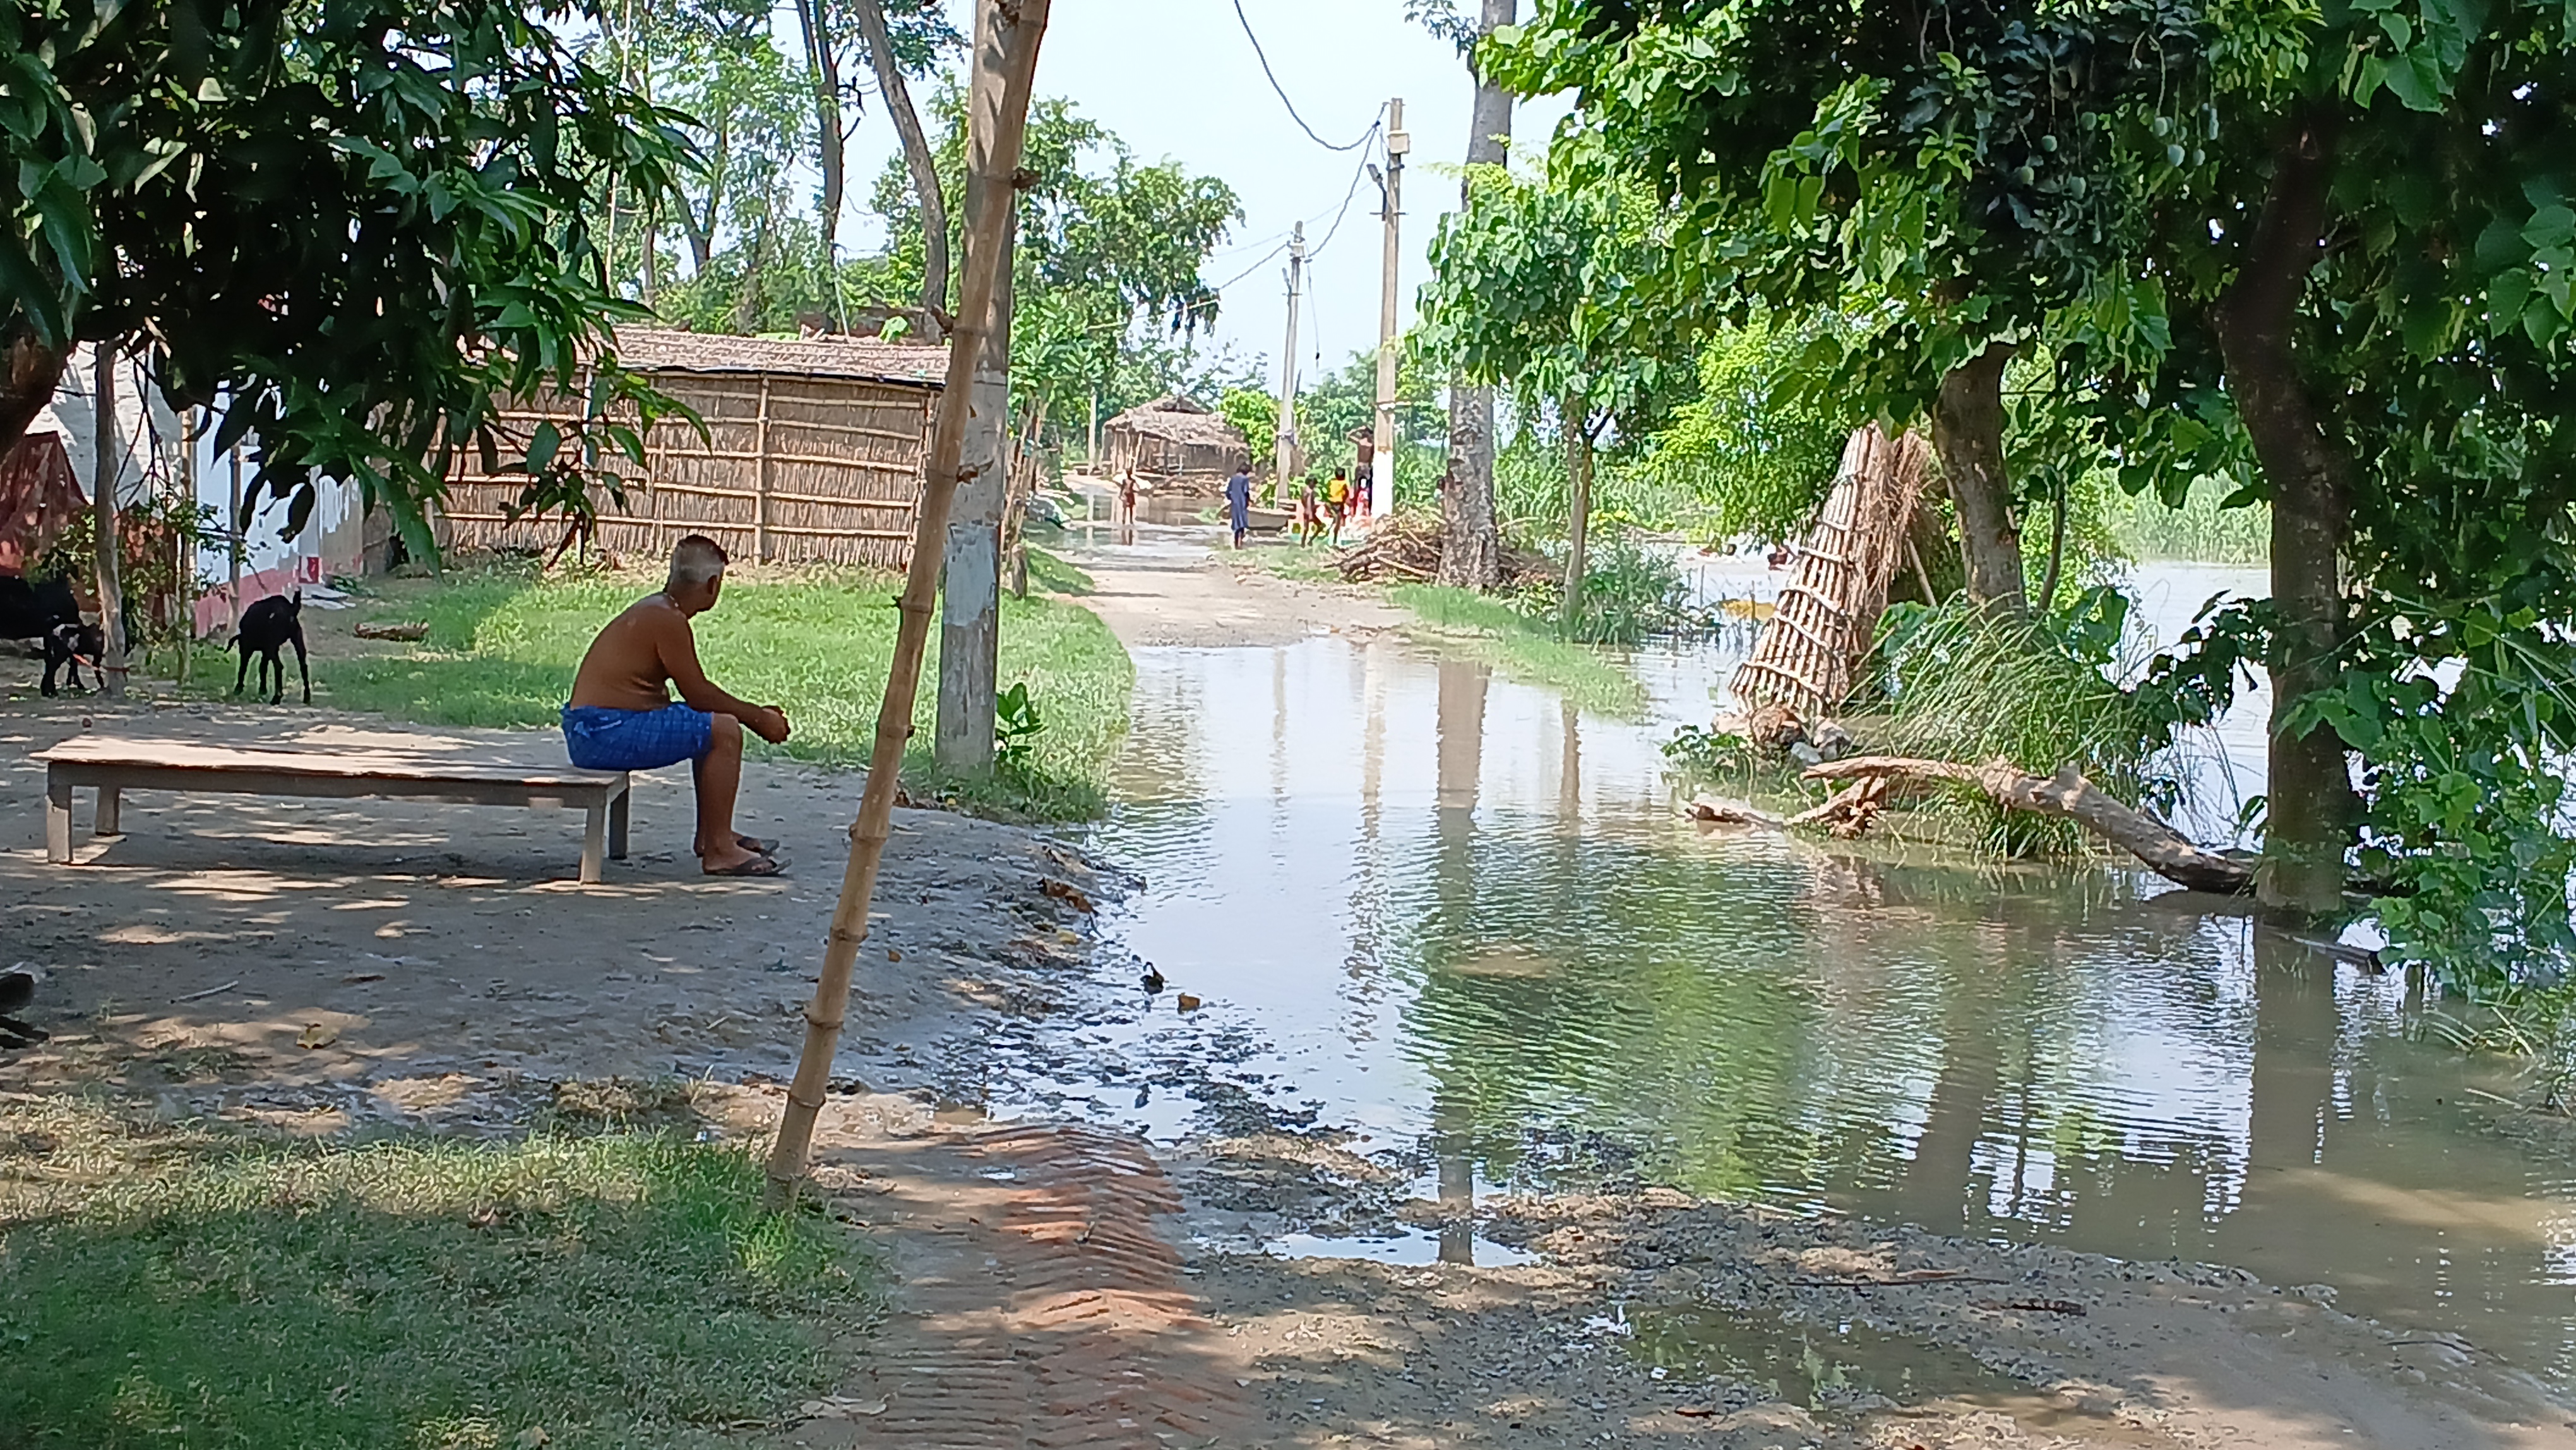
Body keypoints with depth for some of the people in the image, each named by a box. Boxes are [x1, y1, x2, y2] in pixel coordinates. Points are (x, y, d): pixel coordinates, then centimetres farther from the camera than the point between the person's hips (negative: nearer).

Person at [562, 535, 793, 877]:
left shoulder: (656, 610, 15)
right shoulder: (667, 619, -17)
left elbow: (695, 691, 20)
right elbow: (698, 695, -15)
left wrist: (753, 712, 17)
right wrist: (756, 718, -4)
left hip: (591, 730, 11)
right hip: (604, 734, -11)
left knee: (709, 723, 24)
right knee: (724, 731, -14)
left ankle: (710, 834, 29)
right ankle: (718, 851, -9)